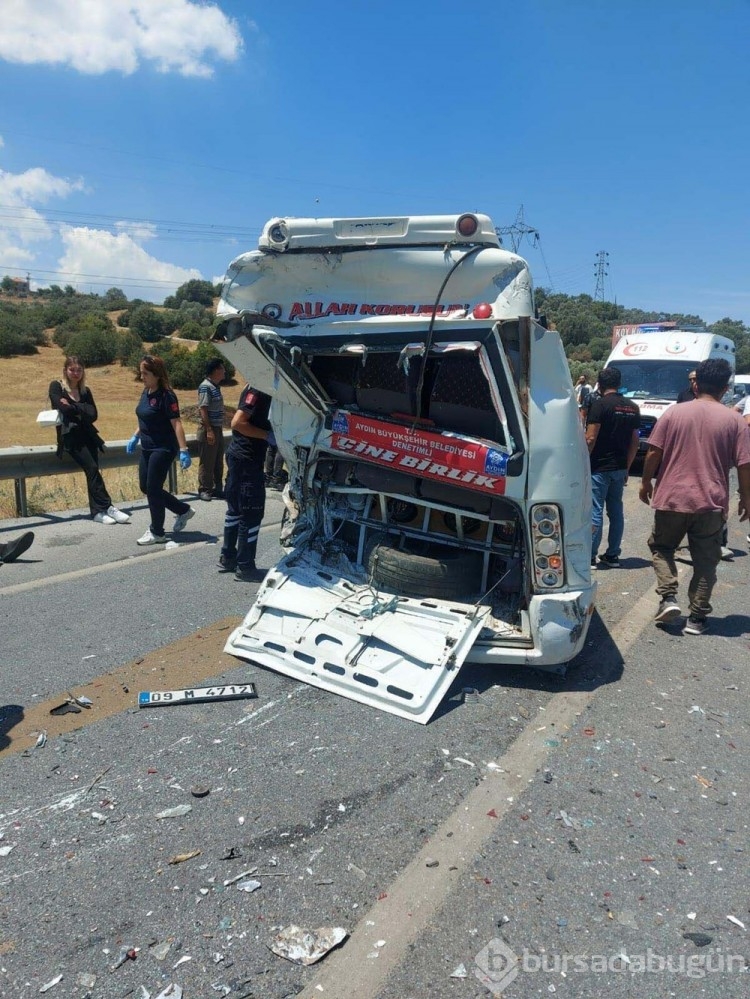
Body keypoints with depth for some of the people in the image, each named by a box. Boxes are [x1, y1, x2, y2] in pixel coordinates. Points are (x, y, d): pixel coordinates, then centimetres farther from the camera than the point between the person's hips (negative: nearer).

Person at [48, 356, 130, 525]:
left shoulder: (85, 391, 16)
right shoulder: (56, 387, 4)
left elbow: (93, 415, 2)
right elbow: (64, 410, -12)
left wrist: (73, 407, -6)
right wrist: (82, 410, 1)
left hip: (87, 435, 4)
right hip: (69, 435, -4)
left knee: (91, 471, -10)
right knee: (92, 468, -19)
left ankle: (98, 511, -8)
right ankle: (107, 507, -14)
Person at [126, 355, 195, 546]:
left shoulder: (166, 396, -17)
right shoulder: (146, 393, 8)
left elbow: (176, 424, -22)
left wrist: (183, 450, -26)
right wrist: (135, 437, 19)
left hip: (163, 449, -9)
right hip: (147, 448, 9)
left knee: (153, 488, -4)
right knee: (145, 487, 13)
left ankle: (156, 533, 10)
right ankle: (183, 510, 28)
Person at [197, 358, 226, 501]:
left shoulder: (215, 386, 13)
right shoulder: (205, 387, -14)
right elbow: (203, 409, -18)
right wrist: (209, 430, -22)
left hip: (218, 429, 9)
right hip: (209, 430, -9)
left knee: (218, 462, 13)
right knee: (207, 462, -2)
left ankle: (217, 488, 21)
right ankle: (204, 490, 5)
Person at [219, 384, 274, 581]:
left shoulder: (257, 387, 11)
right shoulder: (258, 391, -17)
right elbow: (237, 423, -24)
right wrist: (268, 436, -20)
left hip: (239, 456, 10)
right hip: (247, 460, -10)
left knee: (236, 509, 17)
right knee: (252, 513, -2)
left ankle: (227, 558, 27)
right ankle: (245, 567, 6)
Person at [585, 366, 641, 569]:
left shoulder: (600, 404, -12)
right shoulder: (632, 407, 10)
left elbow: (591, 439, -17)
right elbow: (634, 442, 12)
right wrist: (627, 467, 18)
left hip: (599, 468, -7)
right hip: (620, 468, 7)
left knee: (595, 512, -3)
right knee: (616, 510, 12)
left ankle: (590, 557, 0)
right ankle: (612, 555, 18)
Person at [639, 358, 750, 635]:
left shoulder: (674, 413, -2)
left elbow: (653, 453, -3)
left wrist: (646, 482, 11)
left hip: (671, 498, 0)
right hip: (711, 503, 0)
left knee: (661, 548, 20)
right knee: (705, 561, 11)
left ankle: (668, 598, 4)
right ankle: (696, 618, 13)